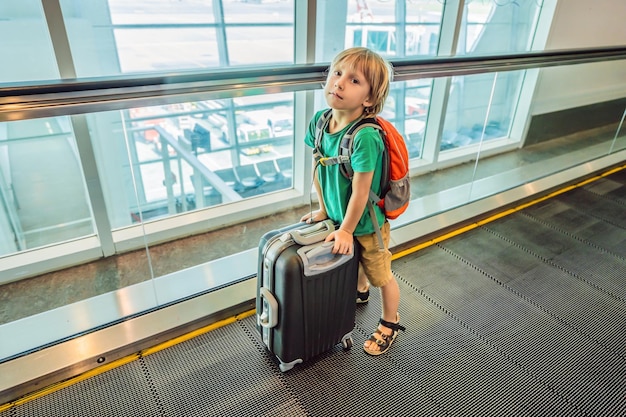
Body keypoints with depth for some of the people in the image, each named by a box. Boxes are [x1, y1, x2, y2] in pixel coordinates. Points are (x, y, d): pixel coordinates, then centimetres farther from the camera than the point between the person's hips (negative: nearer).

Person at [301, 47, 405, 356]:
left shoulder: (366, 137, -35)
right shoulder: (319, 120, -14)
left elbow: (360, 191, -27)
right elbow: (317, 168, -2)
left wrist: (347, 229, -16)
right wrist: (323, 209, 4)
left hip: (365, 223, -6)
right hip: (337, 214, 7)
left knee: (381, 275, 17)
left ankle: (390, 323, 43)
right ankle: (360, 292, 63)